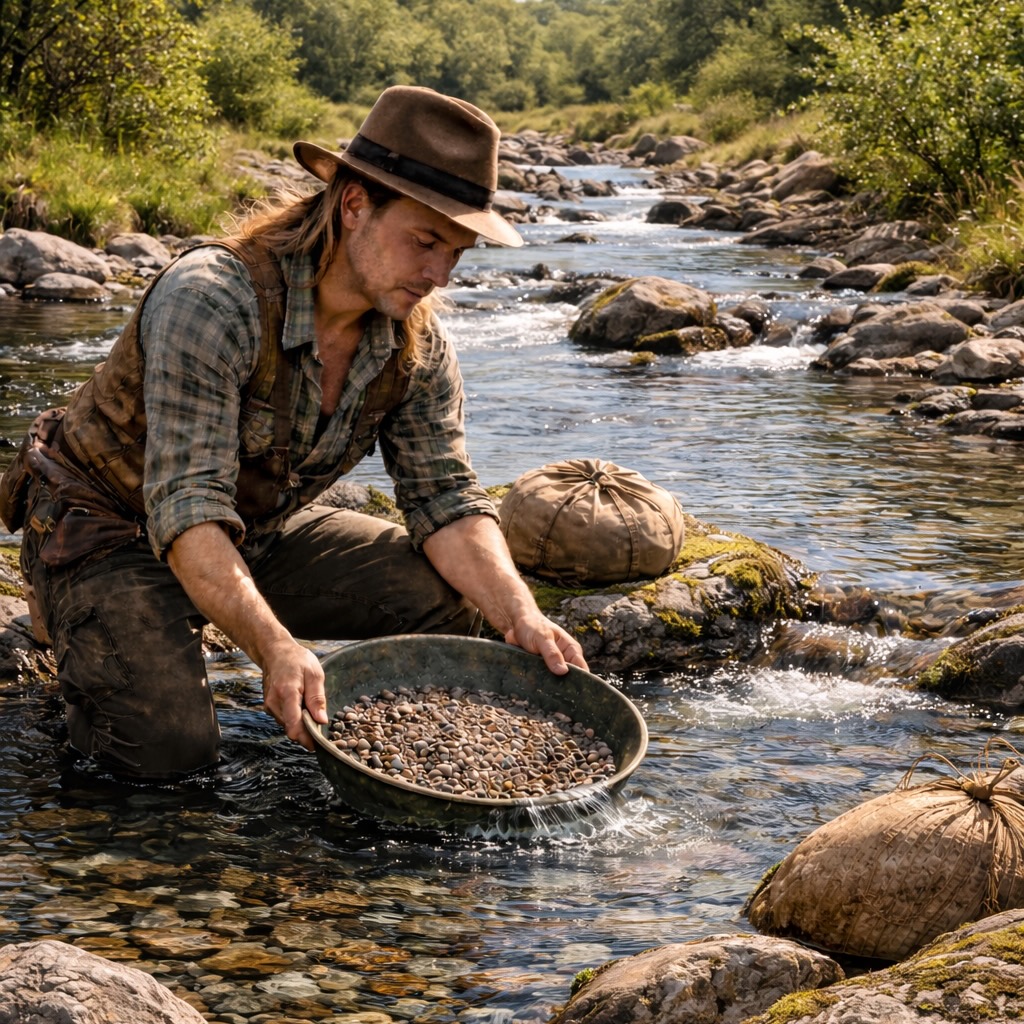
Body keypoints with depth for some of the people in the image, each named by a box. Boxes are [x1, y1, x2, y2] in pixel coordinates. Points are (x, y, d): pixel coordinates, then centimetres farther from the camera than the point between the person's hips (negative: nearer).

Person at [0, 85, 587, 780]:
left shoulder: (419, 345, -9)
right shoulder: (212, 301, -32)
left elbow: (446, 500, -8)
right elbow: (186, 511, -38)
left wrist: (521, 618, -27)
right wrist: (274, 648, -51)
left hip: (259, 533, 7)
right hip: (109, 532, -6)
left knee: (446, 596, -10)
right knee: (168, 744, -28)